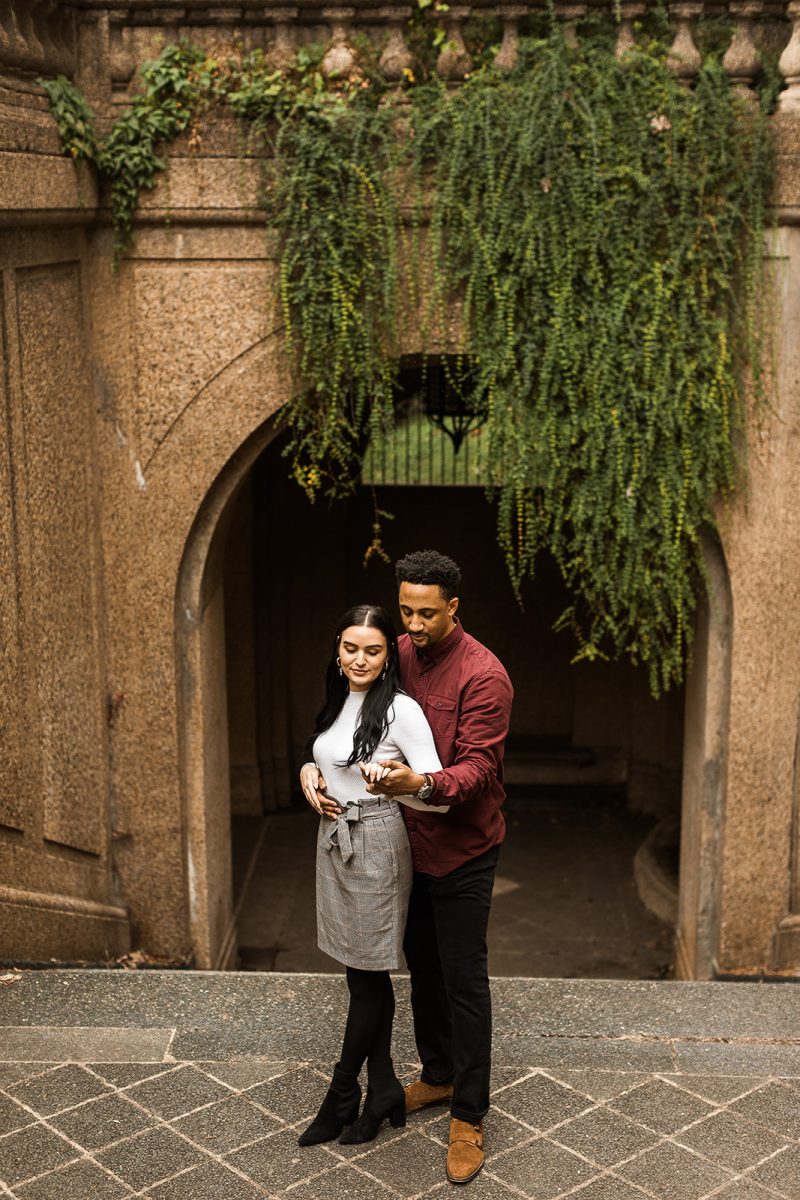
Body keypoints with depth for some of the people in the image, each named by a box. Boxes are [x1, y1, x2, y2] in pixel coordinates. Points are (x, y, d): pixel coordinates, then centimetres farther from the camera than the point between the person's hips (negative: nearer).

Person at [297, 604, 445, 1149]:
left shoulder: (401, 709, -16)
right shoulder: (340, 701, 8)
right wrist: (311, 778, 5)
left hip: (375, 845, -8)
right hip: (335, 840, 8)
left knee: (366, 976, 5)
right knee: (368, 975, 14)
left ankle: (342, 1097, 18)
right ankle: (383, 1089, 24)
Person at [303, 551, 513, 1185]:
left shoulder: (482, 675, -19)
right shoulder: (400, 657, 2)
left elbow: (478, 767, -24)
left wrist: (421, 783, -43)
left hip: (462, 849, -7)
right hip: (410, 842, 7)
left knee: (464, 980, 1)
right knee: (422, 967, 20)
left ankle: (468, 1117, 14)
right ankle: (437, 1076, 39)